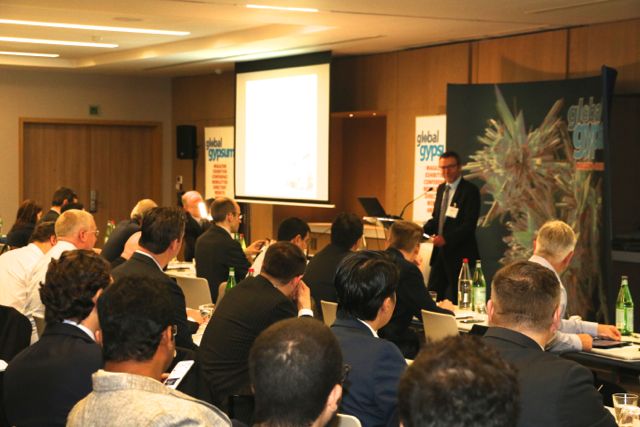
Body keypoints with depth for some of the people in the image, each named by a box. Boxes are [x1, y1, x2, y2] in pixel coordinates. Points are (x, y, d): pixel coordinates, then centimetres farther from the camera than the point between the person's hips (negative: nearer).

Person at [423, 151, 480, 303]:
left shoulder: (470, 190, -11)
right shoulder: (441, 189, 13)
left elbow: (469, 225, -19)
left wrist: (447, 238, -29)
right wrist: (422, 231, -1)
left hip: (459, 253, -7)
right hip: (440, 251, 7)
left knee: (455, 300, -1)